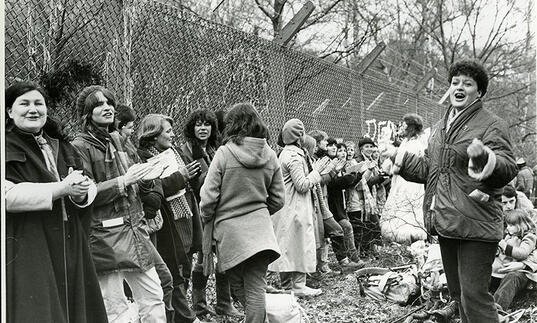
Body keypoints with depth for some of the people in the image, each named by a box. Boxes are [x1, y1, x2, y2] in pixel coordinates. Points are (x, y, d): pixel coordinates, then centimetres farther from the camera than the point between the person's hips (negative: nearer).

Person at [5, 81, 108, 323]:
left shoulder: (61, 147, 17)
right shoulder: (8, 148, -3)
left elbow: (89, 185, 14)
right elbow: (8, 196, -18)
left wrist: (81, 192, -11)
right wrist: (61, 188, -19)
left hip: (69, 247, 6)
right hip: (26, 250, -6)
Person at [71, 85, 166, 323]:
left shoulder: (116, 141, 14)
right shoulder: (80, 147, -7)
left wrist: (145, 177, 3)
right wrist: (123, 181, -19)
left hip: (134, 230, 7)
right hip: (104, 237, -7)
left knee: (153, 298, 9)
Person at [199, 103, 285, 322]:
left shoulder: (224, 153, -11)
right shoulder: (270, 156, 2)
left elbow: (208, 197, -10)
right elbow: (278, 199, 8)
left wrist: (206, 218, 8)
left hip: (230, 229, -3)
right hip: (260, 228, 3)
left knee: (239, 285, 14)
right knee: (256, 286, 6)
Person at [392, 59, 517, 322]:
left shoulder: (491, 125, -8)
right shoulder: (439, 128, 15)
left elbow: (508, 169, -20)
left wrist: (486, 158, -39)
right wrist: (405, 162, 11)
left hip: (475, 225, -8)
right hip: (445, 223, 8)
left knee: (474, 296, -8)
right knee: (458, 293, 20)